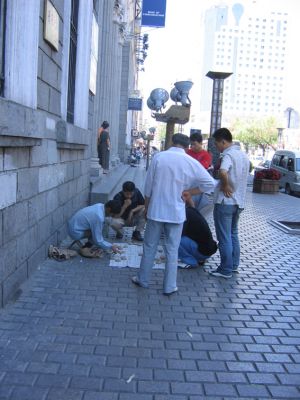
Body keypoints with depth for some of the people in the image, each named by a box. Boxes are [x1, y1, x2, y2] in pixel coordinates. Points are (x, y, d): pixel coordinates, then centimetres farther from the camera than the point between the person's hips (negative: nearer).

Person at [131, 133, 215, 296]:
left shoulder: (159, 157, -6)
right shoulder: (191, 162, -5)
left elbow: (148, 186, -2)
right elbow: (210, 183, 0)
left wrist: (146, 206, 9)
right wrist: (188, 192, 6)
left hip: (156, 211, 0)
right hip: (176, 213, 0)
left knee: (149, 247, 13)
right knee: (172, 251, 9)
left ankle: (143, 280, 26)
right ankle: (169, 286, 17)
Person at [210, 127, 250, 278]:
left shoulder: (228, 155, -17)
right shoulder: (244, 155, 12)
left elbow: (223, 172, -36)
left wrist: (225, 186, -21)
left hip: (225, 202, -9)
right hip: (239, 202, 9)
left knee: (224, 237, 0)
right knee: (233, 234, 20)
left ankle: (226, 270, 7)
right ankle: (234, 265, 28)